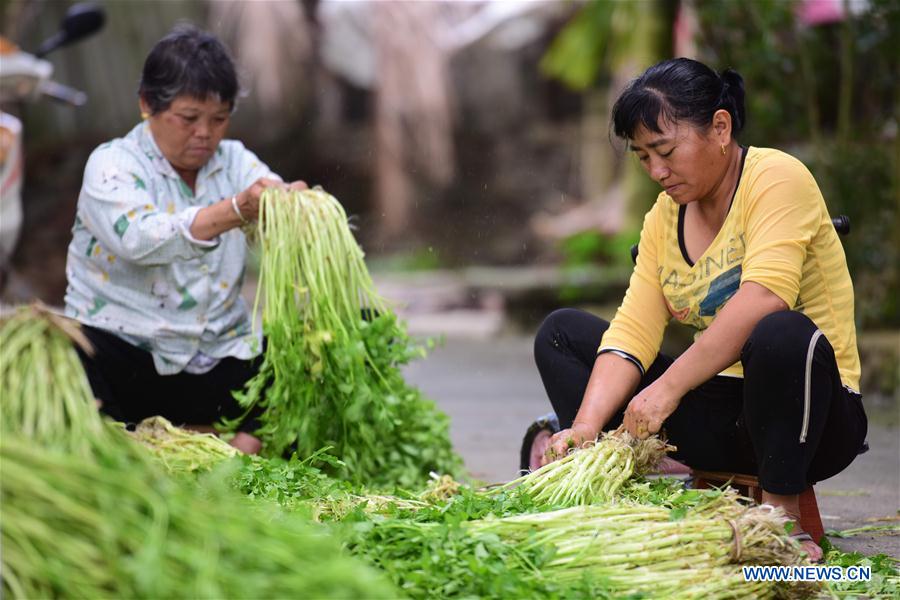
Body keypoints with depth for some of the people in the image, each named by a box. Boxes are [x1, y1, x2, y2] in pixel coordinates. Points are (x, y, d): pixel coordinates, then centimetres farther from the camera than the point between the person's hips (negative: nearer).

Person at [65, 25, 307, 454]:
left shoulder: (234, 162, 9)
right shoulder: (112, 165, -6)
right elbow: (138, 239, -27)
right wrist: (236, 211, -42)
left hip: (218, 360, 4)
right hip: (124, 353, -4)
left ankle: (248, 445, -20)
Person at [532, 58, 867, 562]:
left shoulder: (776, 178, -12)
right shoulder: (664, 218, 10)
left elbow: (762, 299, -28)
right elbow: (632, 332, -1)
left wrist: (668, 388, -32)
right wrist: (585, 426, -17)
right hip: (716, 412, 7)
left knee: (783, 335, -40)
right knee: (562, 332, 5)